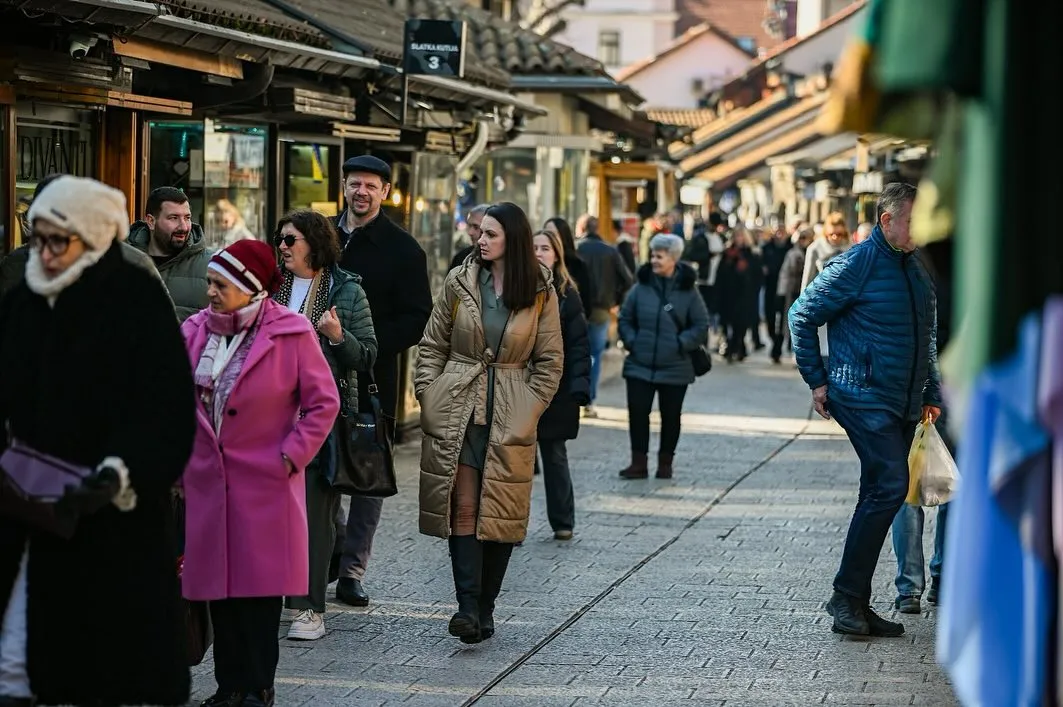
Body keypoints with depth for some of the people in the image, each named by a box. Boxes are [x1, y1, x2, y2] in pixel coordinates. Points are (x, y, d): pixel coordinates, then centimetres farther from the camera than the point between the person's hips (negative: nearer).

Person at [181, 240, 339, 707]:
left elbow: (323, 402, -4)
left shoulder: (292, 334, -8)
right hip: (208, 480, 4)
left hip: (266, 481, -4)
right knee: (219, 583, 7)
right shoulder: (195, 331, 3)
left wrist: (291, 456, -9)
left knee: (260, 585, 2)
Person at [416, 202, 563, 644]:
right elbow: (432, 345, 10)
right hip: (457, 410, 0)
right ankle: (468, 607, -11)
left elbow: (550, 361, 6)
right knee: (463, 508, -8)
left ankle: (484, 608, 12)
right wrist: (429, 398, 1)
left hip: (509, 419, 0)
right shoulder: (459, 282, 4)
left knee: (501, 513, 2)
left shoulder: (540, 293, 2)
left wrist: (529, 411, -1)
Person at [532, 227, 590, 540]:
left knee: (554, 455, 11)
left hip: (555, 388, -1)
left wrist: (580, 385, -13)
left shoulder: (567, 295, 1)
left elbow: (578, 344, -3)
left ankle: (562, 521, 21)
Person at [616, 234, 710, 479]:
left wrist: (681, 344, -12)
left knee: (670, 416, 9)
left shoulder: (688, 291, -4)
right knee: (637, 412, -2)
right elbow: (624, 319, 10)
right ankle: (638, 462, 5)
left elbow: (701, 326, -1)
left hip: (674, 367, -1)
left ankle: (665, 463, 20)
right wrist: (631, 341, -4)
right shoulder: (641, 287, 1)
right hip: (639, 365, 1)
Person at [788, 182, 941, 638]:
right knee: (890, 485, -19)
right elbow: (802, 316, -5)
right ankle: (846, 595, -12)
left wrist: (931, 391, 20)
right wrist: (817, 381, -4)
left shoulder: (916, 267, 13)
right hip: (863, 396, -8)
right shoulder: (856, 265, -10)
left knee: (880, 496, 9)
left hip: (904, 404, 8)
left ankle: (856, 604, 16)